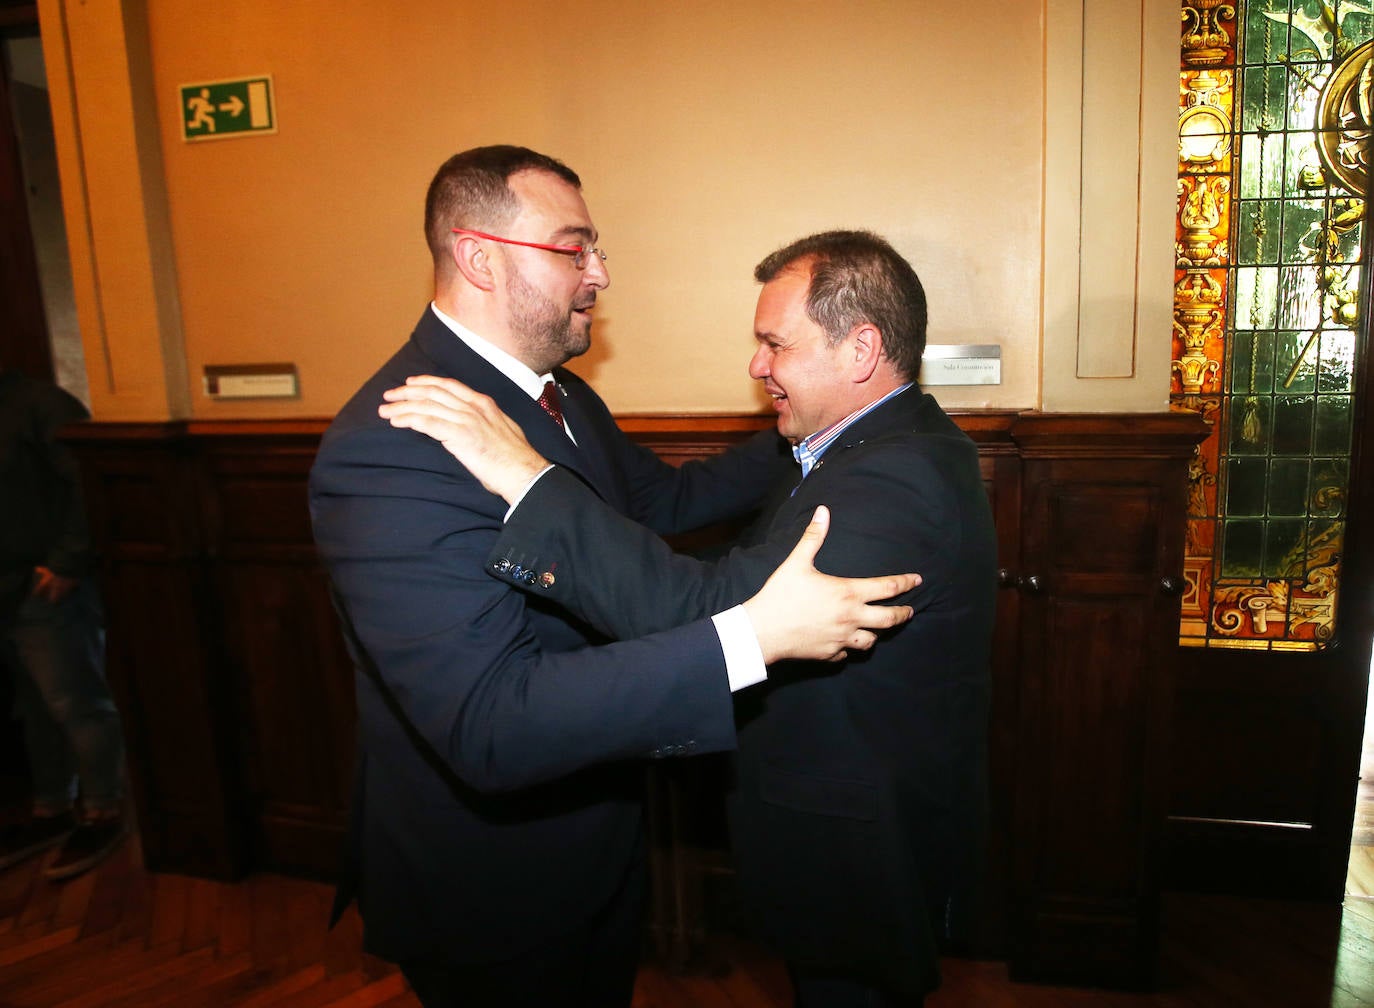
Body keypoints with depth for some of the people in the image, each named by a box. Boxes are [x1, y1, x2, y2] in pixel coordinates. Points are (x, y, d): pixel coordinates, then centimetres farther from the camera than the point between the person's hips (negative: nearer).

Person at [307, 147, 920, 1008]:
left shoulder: (561, 392, -2)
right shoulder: (389, 450, -32)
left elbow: (661, 498, 15)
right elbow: (490, 723, -38)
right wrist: (752, 635, -42)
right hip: (489, 898, -8)